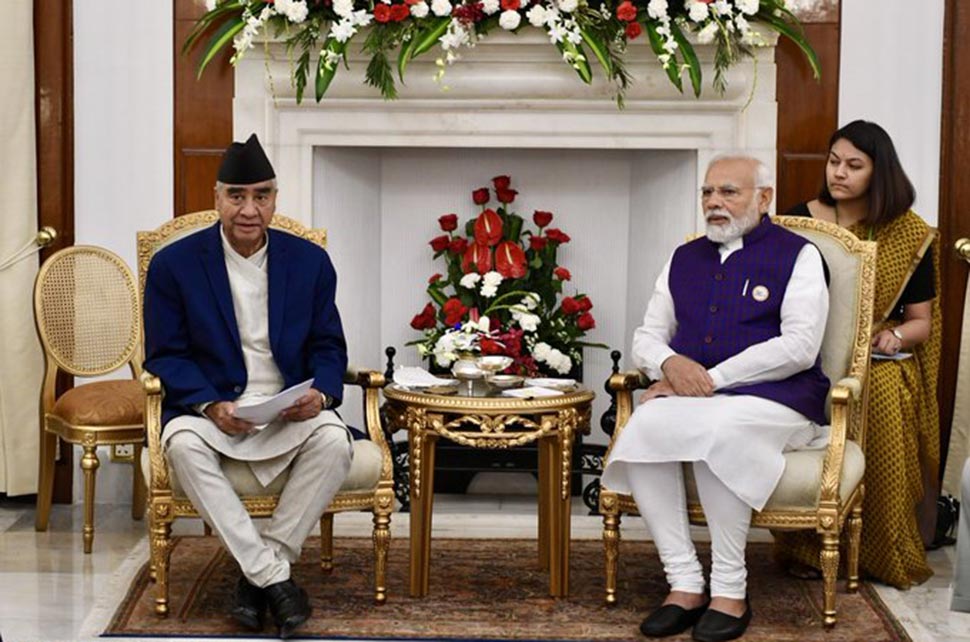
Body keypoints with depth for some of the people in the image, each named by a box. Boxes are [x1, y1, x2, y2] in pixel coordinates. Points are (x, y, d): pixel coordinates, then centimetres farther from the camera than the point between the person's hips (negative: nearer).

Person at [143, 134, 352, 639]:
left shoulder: (310, 261, 6)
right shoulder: (174, 264, 0)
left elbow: (328, 346, 10)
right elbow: (165, 354, -1)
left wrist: (321, 393, -13)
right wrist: (210, 406, -18)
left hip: (291, 408, 1)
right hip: (209, 407, -1)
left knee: (334, 441, -30)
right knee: (183, 445, -34)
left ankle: (257, 572, -20)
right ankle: (274, 578, -30)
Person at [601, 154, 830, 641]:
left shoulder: (796, 255, 4)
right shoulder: (684, 259, 21)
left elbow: (800, 347, -8)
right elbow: (647, 337, 20)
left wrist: (711, 378, -13)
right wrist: (669, 362, -6)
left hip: (773, 399, -5)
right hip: (691, 397, 5)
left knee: (718, 429, -38)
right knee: (644, 426, -29)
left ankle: (729, 592, -29)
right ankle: (684, 585, -26)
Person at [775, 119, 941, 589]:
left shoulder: (908, 235, 7)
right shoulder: (801, 221, 8)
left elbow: (922, 321, 9)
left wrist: (894, 336, -12)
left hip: (880, 362, 0)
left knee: (883, 401, -35)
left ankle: (885, 554, -19)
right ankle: (807, 547, -18)